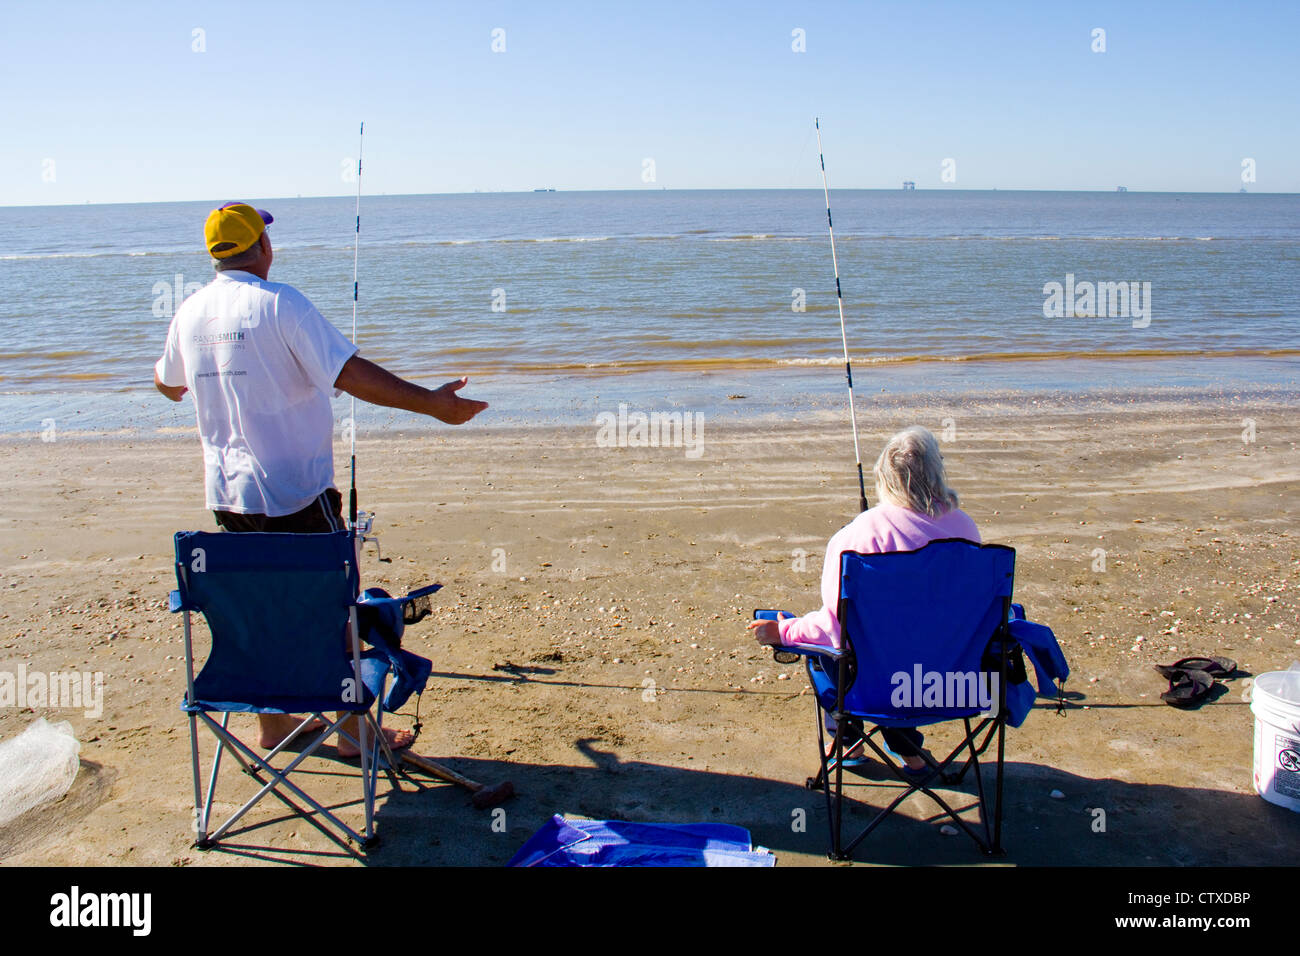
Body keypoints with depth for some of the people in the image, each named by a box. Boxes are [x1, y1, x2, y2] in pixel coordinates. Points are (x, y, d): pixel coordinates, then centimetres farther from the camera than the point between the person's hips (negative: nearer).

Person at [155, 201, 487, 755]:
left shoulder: (189, 313, 6)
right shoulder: (279, 304, -15)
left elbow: (168, 384, 23)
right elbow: (351, 374, -23)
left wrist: (168, 371, 47)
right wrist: (430, 402, -20)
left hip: (226, 495, 7)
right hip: (293, 492, -7)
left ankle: (274, 723, 29)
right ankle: (353, 727, 15)